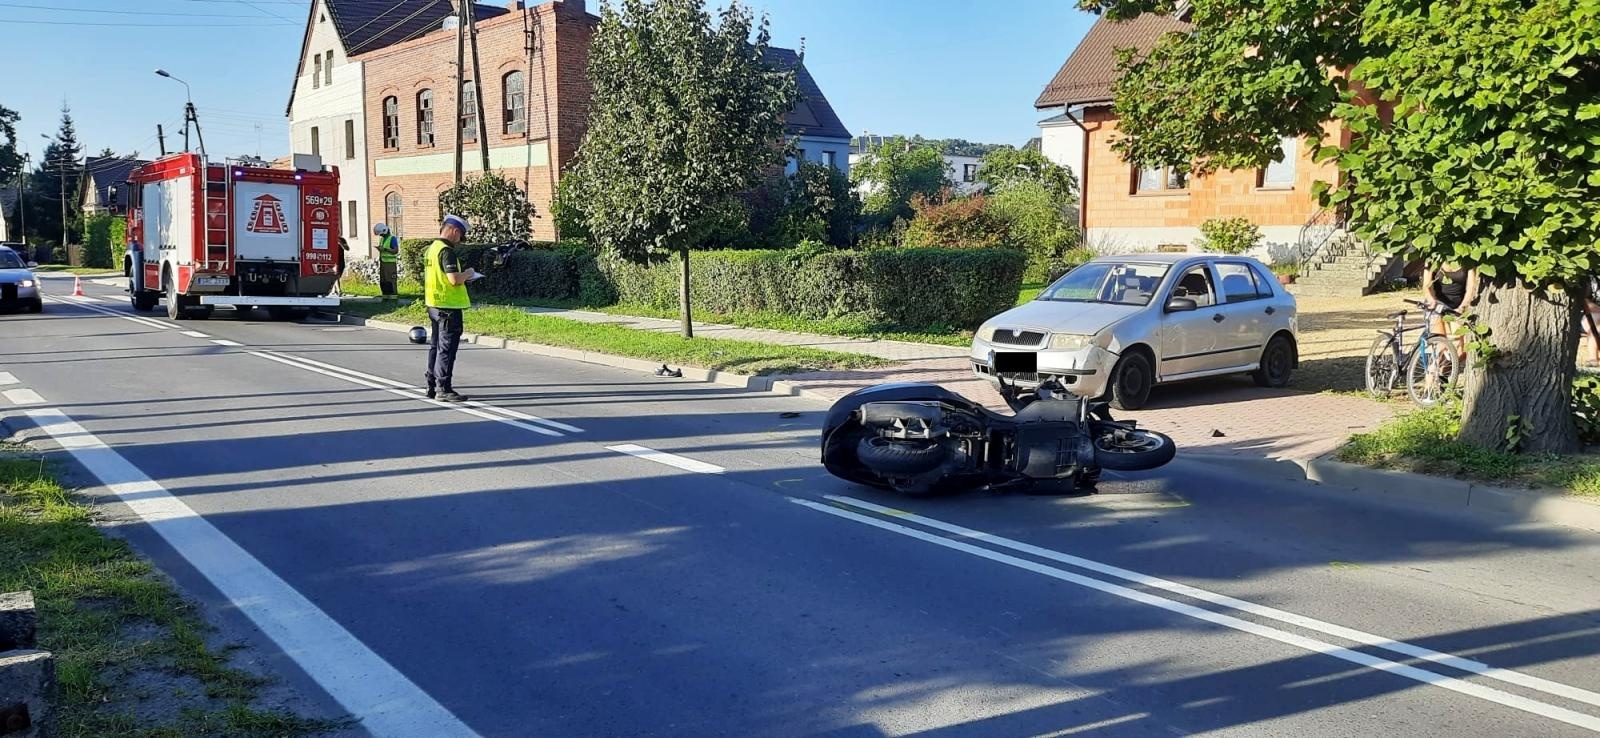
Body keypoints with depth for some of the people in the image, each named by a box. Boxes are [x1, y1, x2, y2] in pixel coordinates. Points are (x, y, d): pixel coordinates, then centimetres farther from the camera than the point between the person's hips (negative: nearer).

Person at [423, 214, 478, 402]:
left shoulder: (431, 248, 12)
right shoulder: (446, 251, -17)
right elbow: (455, 279, -25)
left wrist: (462, 276, 14)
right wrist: (467, 273, -6)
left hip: (434, 305, 10)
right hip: (448, 306, -10)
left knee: (436, 346, 16)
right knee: (447, 348, -4)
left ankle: (432, 386, 22)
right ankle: (444, 388, -1)